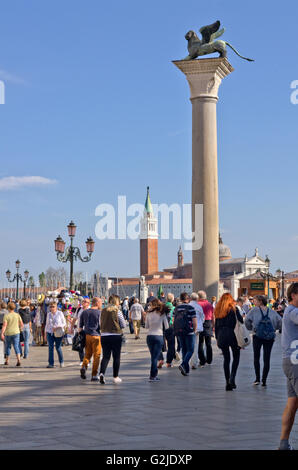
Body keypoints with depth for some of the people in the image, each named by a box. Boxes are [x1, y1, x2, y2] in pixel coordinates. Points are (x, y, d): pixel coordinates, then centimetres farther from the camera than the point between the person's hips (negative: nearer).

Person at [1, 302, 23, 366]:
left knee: (8, 346, 15)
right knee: (16, 347, -1)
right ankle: (18, 360, -20)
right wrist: (19, 329, 20)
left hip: (8, 333, -1)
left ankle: (7, 361, 26)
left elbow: (4, 325, -16)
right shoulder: (17, 315, 0)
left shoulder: (6, 316, -9)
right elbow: (21, 324, 2)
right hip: (16, 333, 1)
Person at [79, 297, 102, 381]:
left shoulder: (84, 312, 10)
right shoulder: (99, 313, -5)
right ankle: (94, 375, 4)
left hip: (86, 336, 4)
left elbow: (80, 326, 12)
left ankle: (84, 366, -10)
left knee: (87, 354, 17)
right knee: (96, 355, 4)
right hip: (96, 336, -4)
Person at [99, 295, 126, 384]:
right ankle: (115, 377, 14)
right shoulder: (117, 311, -8)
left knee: (105, 356, 7)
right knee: (116, 357, 9)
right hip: (116, 336, -3)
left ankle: (102, 373, -14)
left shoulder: (103, 311, 3)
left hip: (104, 336, 3)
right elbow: (123, 325, -1)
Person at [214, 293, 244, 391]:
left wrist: (217, 338, 17)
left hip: (221, 336, 4)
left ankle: (228, 382, 8)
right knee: (236, 357, 9)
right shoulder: (233, 308, -2)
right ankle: (232, 378, -9)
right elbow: (241, 321, -7)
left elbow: (216, 326, 11)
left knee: (226, 359, 10)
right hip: (232, 335, -4)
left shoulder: (218, 310, 10)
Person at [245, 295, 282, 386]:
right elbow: (279, 321, 0)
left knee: (256, 357, 12)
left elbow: (247, 320, -9)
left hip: (257, 336, -2)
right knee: (267, 359, 5)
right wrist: (275, 328, 13)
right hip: (270, 337, 2)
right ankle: (264, 380, 2)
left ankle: (257, 379, 9)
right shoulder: (272, 311, 7)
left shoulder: (254, 310, -1)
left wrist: (250, 328, 8)